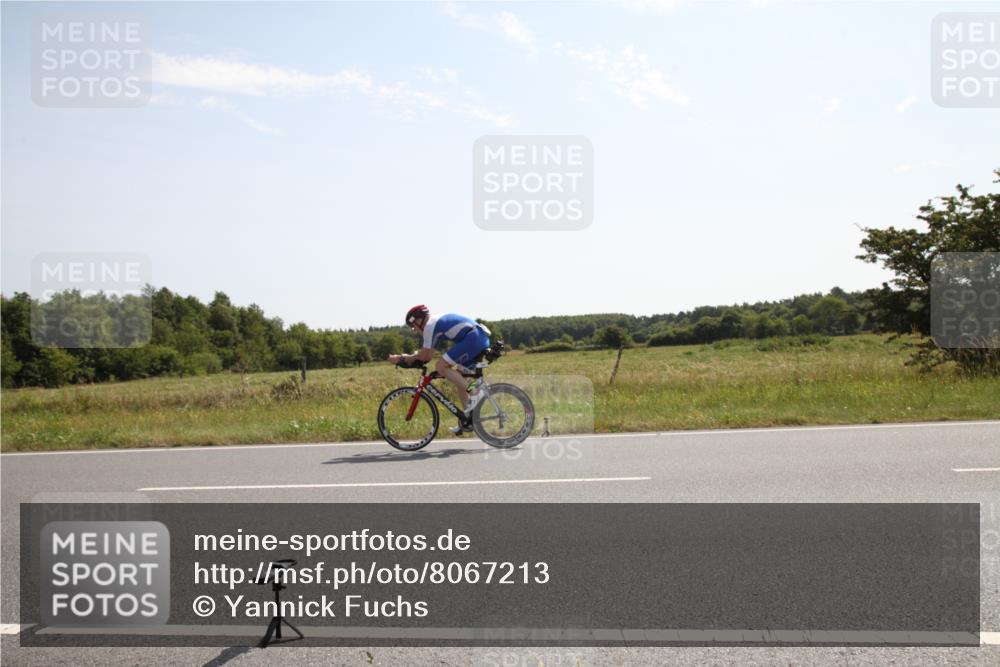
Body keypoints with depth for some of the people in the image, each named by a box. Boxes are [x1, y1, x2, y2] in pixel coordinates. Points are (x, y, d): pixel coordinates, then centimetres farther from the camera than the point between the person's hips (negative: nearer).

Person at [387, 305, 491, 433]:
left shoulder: (430, 325, -4)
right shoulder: (436, 323, 25)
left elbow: (425, 356, -5)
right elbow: (428, 355, 25)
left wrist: (402, 358, 6)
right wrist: (404, 358, 19)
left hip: (473, 338, -10)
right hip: (482, 339, 10)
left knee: (441, 367, -10)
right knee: (458, 377, 15)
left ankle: (474, 395, -13)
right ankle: (467, 419, 18)